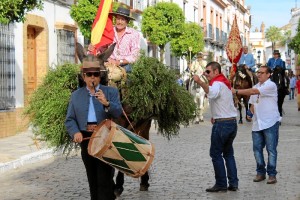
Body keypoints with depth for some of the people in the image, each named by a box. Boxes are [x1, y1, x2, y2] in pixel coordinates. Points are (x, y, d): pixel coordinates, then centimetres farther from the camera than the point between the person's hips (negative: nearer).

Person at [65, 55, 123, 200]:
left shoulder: (111, 92, 5)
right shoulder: (76, 95, 11)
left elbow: (118, 113, -7)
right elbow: (70, 119, 6)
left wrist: (106, 103, -26)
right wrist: (75, 132, -14)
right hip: (86, 140, 3)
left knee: (105, 179, -6)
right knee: (92, 179, 12)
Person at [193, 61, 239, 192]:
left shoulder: (218, 83, -12)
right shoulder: (225, 83, 19)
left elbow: (212, 93, -37)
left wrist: (199, 82, -46)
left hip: (222, 123, -9)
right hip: (232, 121, 9)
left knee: (216, 153, 0)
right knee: (228, 153, 16)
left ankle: (221, 184, 2)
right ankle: (233, 183, 13)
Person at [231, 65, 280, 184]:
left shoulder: (271, 85, -10)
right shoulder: (256, 87, 16)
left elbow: (254, 92, -22)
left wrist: (236, 91, -22)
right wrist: (251, 112, 2)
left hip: (270, 122, -7)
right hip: (257, 123, 7)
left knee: (271, 150, -1)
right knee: (257, 149, 6)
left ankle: (272, 174, 6)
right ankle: (260, 172, 17)